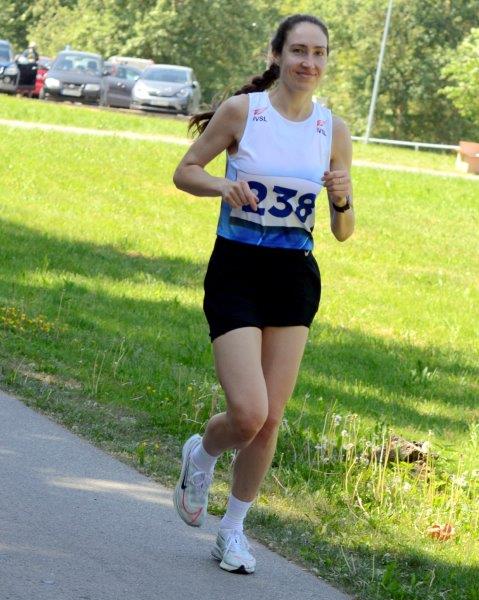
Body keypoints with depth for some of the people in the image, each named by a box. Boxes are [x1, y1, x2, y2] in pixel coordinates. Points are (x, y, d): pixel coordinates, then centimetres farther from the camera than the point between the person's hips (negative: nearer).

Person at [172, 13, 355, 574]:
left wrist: (341, 200, -14)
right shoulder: (241, 111, -6)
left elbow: (343, 232, 8)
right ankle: (201, 454, 21)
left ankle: (233, 529, 22)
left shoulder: (334, 130, 3)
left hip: (295, 279, 3)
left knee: (270, 420, 4)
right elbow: (184, 171, 4)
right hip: (236, 271, -3)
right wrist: (223, 186, -15)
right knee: (248, 414, -15)